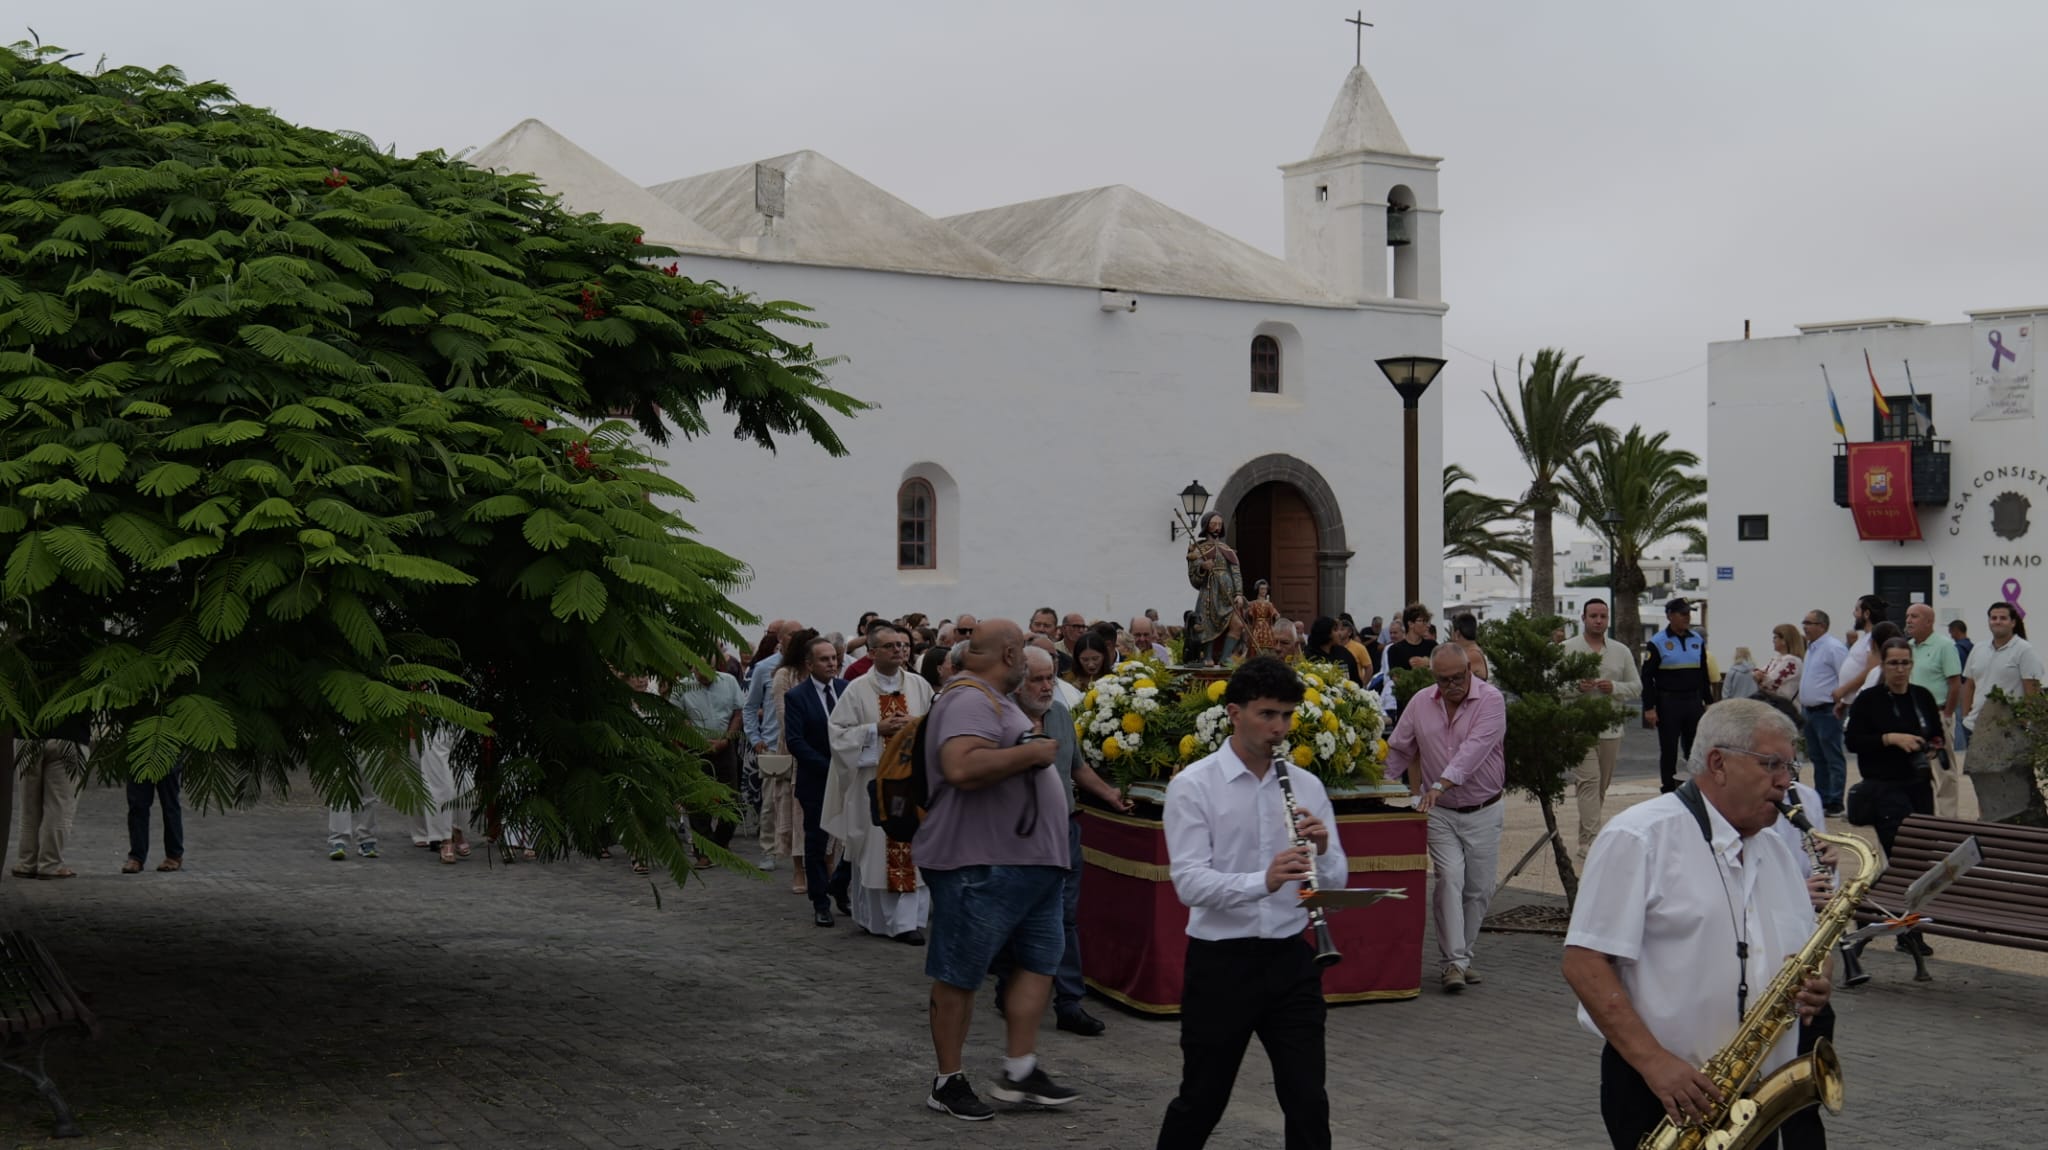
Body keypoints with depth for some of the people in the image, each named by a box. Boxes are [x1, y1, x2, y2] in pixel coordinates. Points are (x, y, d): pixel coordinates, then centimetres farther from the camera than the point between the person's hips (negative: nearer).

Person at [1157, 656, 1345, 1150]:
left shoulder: (1306, 786, 6)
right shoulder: (1193, 785, -7)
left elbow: (1336, 881, 5)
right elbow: (1189, 882, -19)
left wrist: (1322, 850, -17)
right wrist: (1262, 881, -35)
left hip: (1291, 959, 3)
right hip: (1220, 962, -3)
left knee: (1307, 1102, -1)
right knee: (1202, 1101, 10)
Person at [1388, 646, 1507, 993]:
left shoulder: (1490, 700, -10)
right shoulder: (1420, 702, 2)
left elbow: (1474, 749, -24)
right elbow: (1399, 750, 13)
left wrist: (1441, 784, -34)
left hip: (1484, 811, -1)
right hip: (1440, 812, 1)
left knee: (1479, 888, 4)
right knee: (1450, 877, -14)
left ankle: (1460, 957, 18)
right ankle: (1453, 961, -14)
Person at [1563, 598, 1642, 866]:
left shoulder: (1621, 651, 11)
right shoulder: (1566, 649, 1)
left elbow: (1636, 687, 11)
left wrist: (1614, 688, -8)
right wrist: (1576, 687, -19)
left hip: (1611, 728, 4)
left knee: (1601, 786, 11)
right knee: (1588, 782, -15)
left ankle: (1587, 838, 24)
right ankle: (1590, 844, -20)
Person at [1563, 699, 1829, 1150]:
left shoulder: (1780, 856, 14)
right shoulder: (1639, 837, -9)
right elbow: (1583, 962, -15)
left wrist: (1811, 989, -1)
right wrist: (1654, 1061, -23)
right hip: (1661, 1094, -6)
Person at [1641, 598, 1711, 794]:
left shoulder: (1697, 640, 9)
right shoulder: (1658, 642, -6)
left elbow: (1703, 674, 17)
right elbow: (1647, 677, -7)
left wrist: (1708, 702, 13)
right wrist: (1649, 708, -13)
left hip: (1694, 702, 4)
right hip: (1668, 703, -4)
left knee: (1695, 750, 7)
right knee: (1669, 751, 2)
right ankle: (1669, 791, 9)